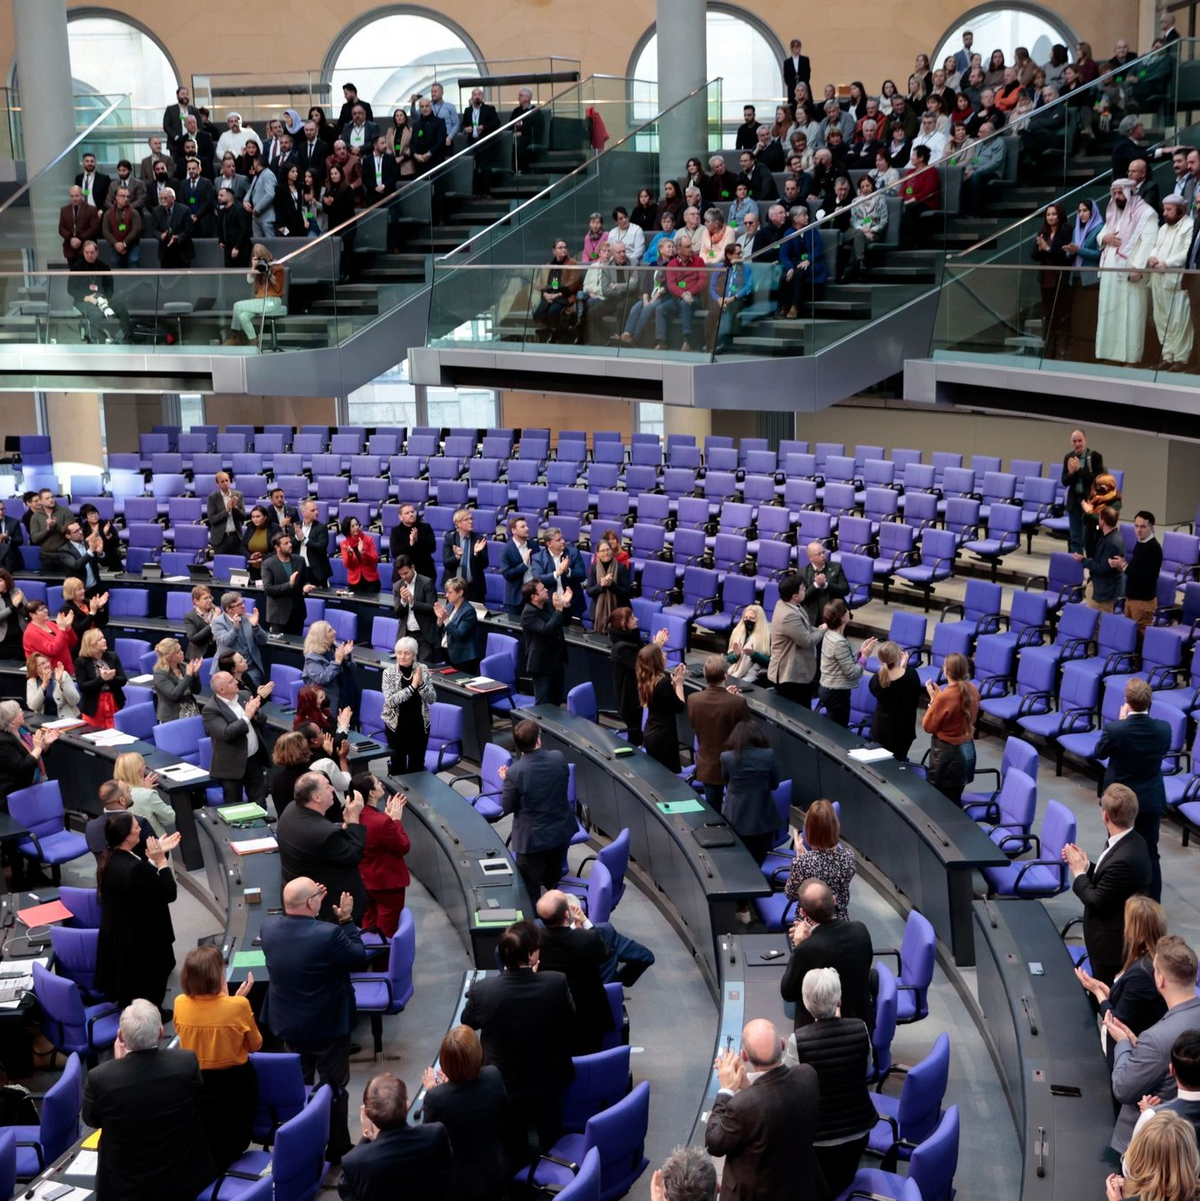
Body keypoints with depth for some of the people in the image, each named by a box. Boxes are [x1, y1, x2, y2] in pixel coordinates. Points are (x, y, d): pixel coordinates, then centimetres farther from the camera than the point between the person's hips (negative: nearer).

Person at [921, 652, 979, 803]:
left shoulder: (945, 697, -25)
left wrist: (933, 698, -9)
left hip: (947, 752, -7)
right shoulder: (972, 690, -3)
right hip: (967, 749, 7)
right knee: (955, 799, 17)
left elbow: (928, 726, -13)